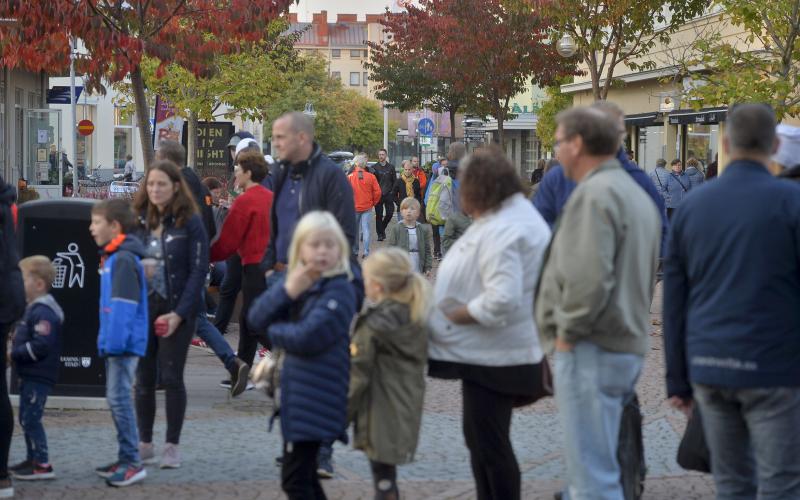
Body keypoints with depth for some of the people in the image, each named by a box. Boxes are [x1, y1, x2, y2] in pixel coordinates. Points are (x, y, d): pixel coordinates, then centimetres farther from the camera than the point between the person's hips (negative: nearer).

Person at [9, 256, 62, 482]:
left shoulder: (43, 312, -18)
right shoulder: (33, 309, 16)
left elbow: (41, 345, -26)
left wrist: (15, 353, -19)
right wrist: (14, 348, 7)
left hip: (38, 376, -11)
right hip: (30, 375, 11)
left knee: (31, 419, -10)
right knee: (26, 418, 17)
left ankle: (42, 464, -7)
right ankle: (32, 459, 26)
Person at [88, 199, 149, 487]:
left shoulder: (124, 260, -16)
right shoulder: (110, 257, 15)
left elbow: (124, 305, -21)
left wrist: (114, 342, -22)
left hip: (125, 344, -10)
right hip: (115, 344, 10)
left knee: (119, 398, -10)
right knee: (116, 398, 14)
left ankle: (133, 463, -6)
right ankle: (126, 459, 21)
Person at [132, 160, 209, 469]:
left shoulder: (190, 223, -4)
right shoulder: (138, 221, 8)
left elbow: (198, 271, -7)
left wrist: (178, 314, -14)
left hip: (176, 310, -4)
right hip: (143, 307, 4)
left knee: (171, 378, -3)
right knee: (144, 378, 5)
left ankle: (172, 446, 6)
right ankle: (145, 444, 14)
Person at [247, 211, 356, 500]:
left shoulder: (340, 290, -14)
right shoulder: (297, 284, 11)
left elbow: (308, 337, -24)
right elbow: (256, 317, 2)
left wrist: (274, 330, -4)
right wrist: (287, 291, -15)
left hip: (316, 398, -9)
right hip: (295, 393, 9)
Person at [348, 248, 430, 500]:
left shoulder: (373, 325, -16)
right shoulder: (416, 320, 6)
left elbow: (358, 373, -15)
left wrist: (343, 411, -7)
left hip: (381, 415, -7)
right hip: (408, 411, 7)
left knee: (383, 477, -3)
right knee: (387, 474, 19)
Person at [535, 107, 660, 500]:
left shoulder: (594, 193, -16)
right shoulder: (637, 195, 18)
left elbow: (589, 276, -26)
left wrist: (568, 332, -14)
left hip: (592, 350, -10)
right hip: (628, 346, 10)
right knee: (592, 466, 20)